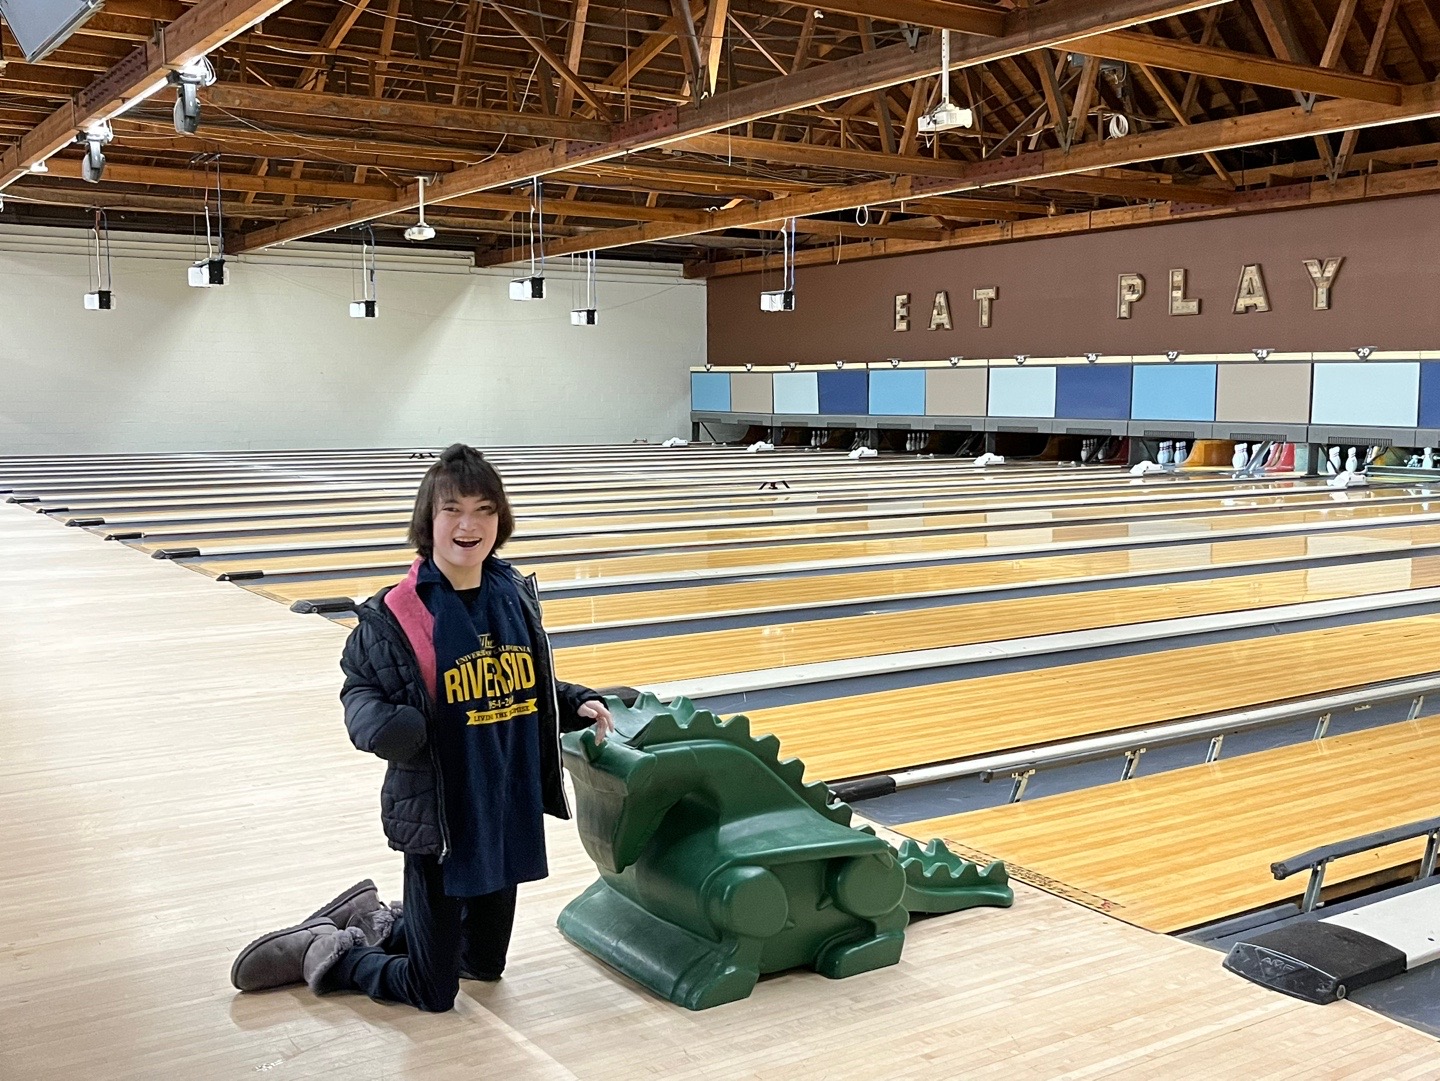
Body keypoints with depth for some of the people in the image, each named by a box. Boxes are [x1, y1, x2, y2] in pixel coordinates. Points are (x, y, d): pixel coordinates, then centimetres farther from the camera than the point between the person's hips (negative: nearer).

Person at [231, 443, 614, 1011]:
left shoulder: (516, 596, -1)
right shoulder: (396, 615, -16)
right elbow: (361, 690, -4)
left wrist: (579, 704, -2)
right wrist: (381, 725, -25)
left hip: (510, 811, 6)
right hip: (438, 816, -6)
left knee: (485, 963, 22)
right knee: (432, 992, 6)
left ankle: (372, 919, 43)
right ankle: (320, 952, 29)